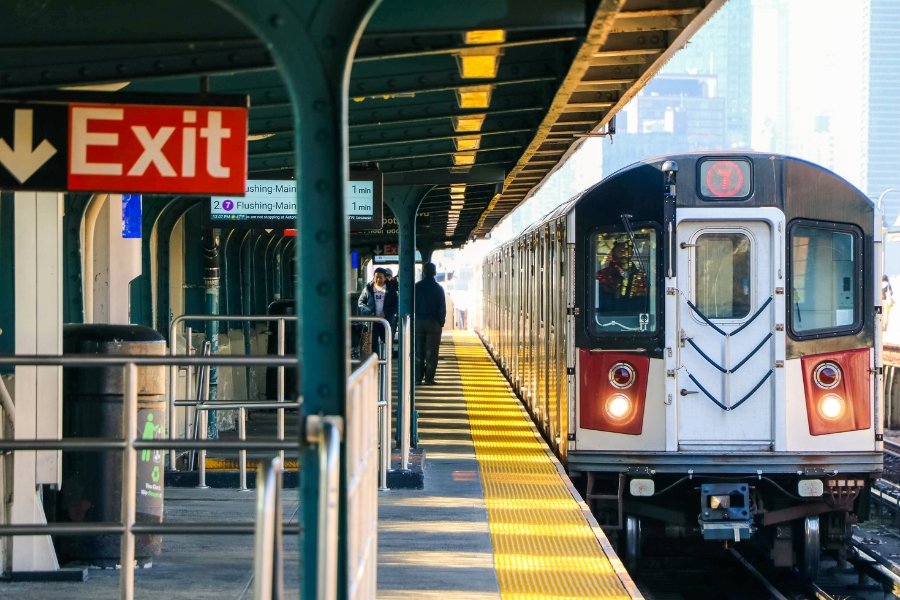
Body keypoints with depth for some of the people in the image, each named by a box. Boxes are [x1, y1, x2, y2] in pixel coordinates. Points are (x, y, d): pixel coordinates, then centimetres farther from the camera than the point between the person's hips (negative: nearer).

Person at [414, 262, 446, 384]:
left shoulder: (417, 287, 0)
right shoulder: (438, 288, -4)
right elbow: (442, 307, -3)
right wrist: (441, 322, 5)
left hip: (418, 322, 2)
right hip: (433, 322, -2)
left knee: (418, 351, 6)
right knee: (431, 352, 0)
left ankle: (418, 377, 3)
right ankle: (429, 377, -3)